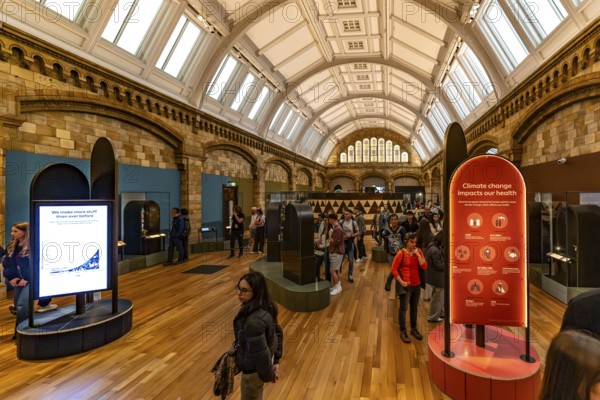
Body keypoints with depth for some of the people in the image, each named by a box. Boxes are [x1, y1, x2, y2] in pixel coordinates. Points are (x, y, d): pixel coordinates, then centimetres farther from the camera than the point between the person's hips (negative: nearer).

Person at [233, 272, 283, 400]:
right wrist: (276, 361, 10)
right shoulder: (267, 307, -10)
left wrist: (268, 375, -12)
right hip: (267, 359, 8)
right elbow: (277, 331, 2)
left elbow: (260, 354, -30)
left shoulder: (254, 321, -38)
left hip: (254, 369, -8)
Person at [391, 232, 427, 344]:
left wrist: (417, 254, -15)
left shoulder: (418, 251, 0)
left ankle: (414, 329, 33)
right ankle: (403, 331, 18)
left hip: (417, 284, 5)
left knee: (414, 307, 16)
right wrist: (401, 282, -14)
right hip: (406, 285, -5)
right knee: (403, 308, 4)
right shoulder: (401, 253, -14)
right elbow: (394, 269, -11)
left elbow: (424, 267, -7)